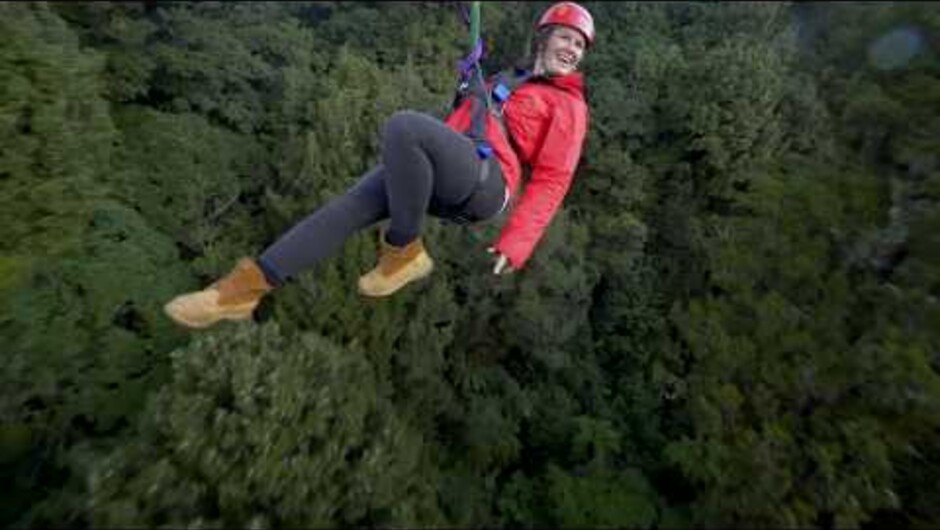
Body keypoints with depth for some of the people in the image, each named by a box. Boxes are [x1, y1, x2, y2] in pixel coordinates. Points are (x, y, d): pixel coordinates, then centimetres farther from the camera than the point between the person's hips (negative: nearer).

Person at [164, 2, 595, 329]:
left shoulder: (569, 105, 13)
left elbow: (552, 180, 0)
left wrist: (515, 244, -11)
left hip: (486, 183, -6)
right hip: (445, 181, 6)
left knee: (403, 124, -32)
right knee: (352, 204, -13)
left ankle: (404, 252, -18)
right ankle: (248, 285, -13)